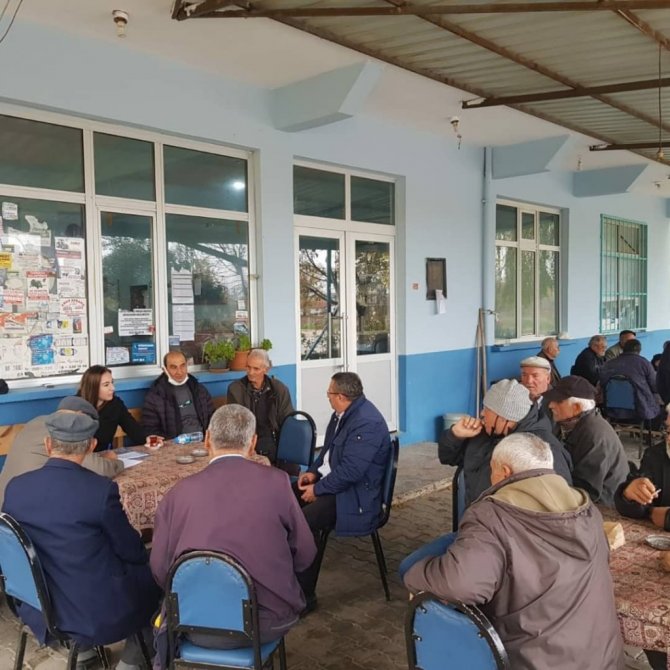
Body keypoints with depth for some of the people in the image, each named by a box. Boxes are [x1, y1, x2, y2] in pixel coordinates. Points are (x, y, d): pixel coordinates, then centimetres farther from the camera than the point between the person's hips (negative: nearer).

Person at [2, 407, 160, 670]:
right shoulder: (100, 489, -22)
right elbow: (133, 553, -11)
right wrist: (145, 558, 12)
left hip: (38, 611, 6)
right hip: (97, 615, -6)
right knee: (153, 575, 17)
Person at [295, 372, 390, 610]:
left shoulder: (367, 423, -24)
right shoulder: (343, 413, 7)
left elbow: (349, 472, -27)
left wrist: (317, 489, -17)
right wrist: (313, 472, 3)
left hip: (354, 494, -10)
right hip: (332, 481, 10)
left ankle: (305, 595, -10)